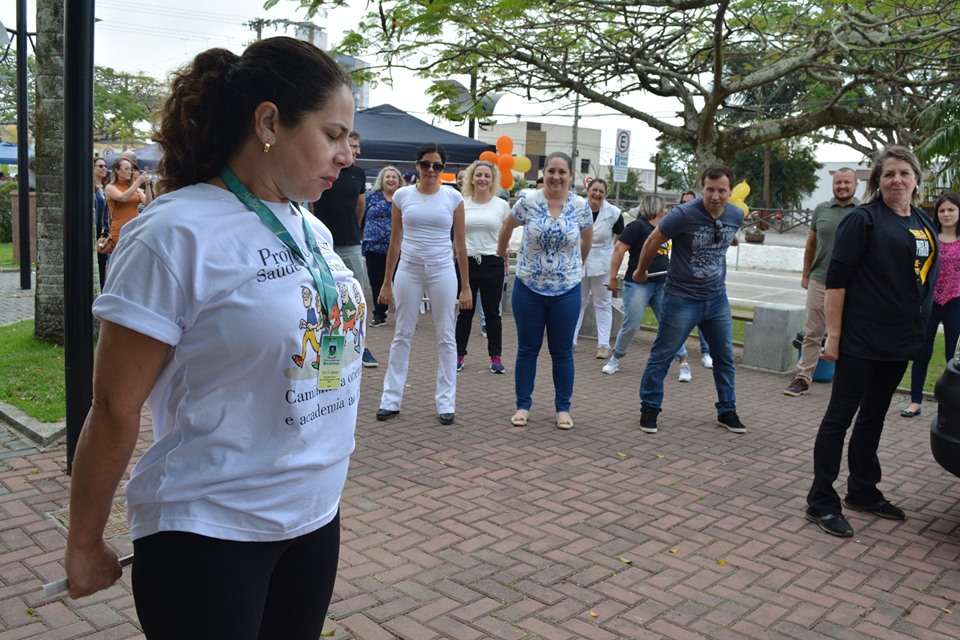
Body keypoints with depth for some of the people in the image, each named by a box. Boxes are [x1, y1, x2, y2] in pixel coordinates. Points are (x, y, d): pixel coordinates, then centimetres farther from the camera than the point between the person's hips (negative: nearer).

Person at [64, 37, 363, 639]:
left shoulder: (311, 227, 3)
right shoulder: (176, 234, -18)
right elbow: (116, 407, -13)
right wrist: (85, 545, -5)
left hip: (316, 517, 7)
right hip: (210, 536, -6)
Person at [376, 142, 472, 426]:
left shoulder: (453, 197, 0)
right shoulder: (402, 195, 2)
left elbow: (460, 244, 3)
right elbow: (395, 242, 6)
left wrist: (466, 286, 2)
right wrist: (386, 282, 5)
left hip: (442, 270, -1)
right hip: (408, 269, 1)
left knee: (446, 337, 4)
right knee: (402, 335, 8)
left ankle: (446, 402, 14)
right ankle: (391, 399, 16)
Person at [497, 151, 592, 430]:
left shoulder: (581, 206, -3)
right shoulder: (527, 202, -7)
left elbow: (587, 240, 14)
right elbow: (506, 227, 10)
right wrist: (501, 254, 18)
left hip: (567, 291, 1)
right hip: (528, 289, -1)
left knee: (562, 352, 9)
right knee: (527, 350, 8)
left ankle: (563, 408, 22)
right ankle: (523, 405, 20)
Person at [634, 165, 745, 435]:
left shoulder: (736, 216, -2)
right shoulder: (683, 215, -19)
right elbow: (653, 241, -6)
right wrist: (641, 271, 7)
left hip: (717, 299, 5)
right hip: (682, 299, -5)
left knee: (725, 358, 12)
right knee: (661, 356, 1)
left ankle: (727, 411, 27)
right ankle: (649, 409, 16)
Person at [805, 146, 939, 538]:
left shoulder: (924, 224, 11)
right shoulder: (863, 219, -10)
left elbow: (927, 279, 19)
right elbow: (836, 279, -14)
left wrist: (917, 328, 14)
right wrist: (833, 335, -17)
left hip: (900, 342, 7)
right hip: (861, 339, -7)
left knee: (873, 417, 17)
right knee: (840, 417, -2)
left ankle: (863, 492, 30)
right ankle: (821, 503, 4)